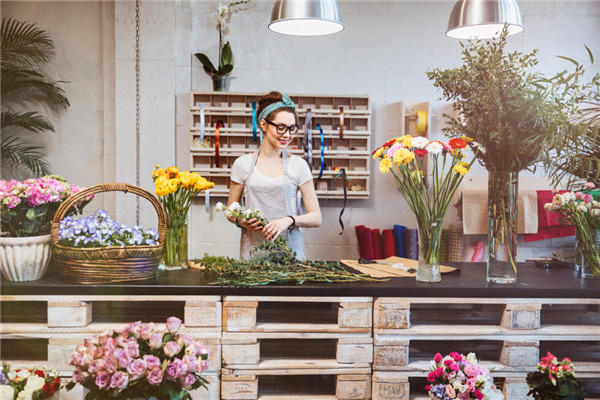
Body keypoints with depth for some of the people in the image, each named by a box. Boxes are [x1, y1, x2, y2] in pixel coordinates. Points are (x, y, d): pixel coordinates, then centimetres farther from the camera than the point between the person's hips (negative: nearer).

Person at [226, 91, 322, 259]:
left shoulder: (298, 165, 5)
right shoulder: (243, 164, 6)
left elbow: (316, 217, 4)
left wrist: (289, 220, -13)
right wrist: (241, 221, -7)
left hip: (290, 250, 0)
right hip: (253, 250, 0)